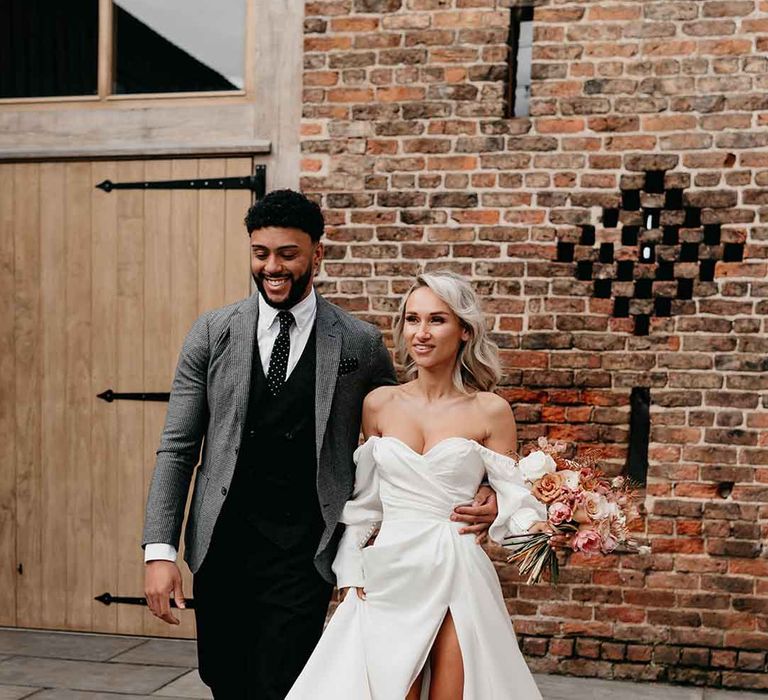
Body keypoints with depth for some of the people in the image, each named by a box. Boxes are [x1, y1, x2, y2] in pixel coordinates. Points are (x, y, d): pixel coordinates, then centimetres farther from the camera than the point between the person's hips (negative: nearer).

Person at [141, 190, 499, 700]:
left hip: (302, 556, -2)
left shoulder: (361, 344, -2)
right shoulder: (213, 332, 2)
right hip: (221, 547, 3)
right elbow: (178, 447, 3)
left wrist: (479, 493, -8)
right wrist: (160, 549, -5)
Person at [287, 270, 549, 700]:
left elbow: (511, 497, -2)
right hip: (388, 575, 2)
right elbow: (365, 499, 11)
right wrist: (352, 572, 6)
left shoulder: (490, 411, -2)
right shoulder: (380, 404, 5)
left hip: (457, 577, -2)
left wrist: (535, 527, -22)